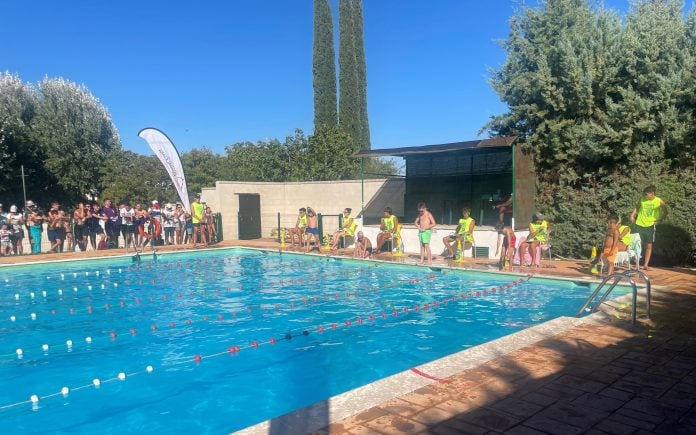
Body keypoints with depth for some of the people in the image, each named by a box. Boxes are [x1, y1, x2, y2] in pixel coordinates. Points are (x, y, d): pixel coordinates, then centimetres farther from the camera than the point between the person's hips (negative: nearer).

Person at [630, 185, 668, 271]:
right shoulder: (642, 200, -1)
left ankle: (646, 265, 10)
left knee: (649, 246, 3)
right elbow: (637, 208, 16)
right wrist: (632, 215, 3)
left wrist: (660, 220, -2)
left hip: (650, 226, -1)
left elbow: (666, 212, 7)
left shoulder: (659, 201, -5)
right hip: (639, 225, 1)